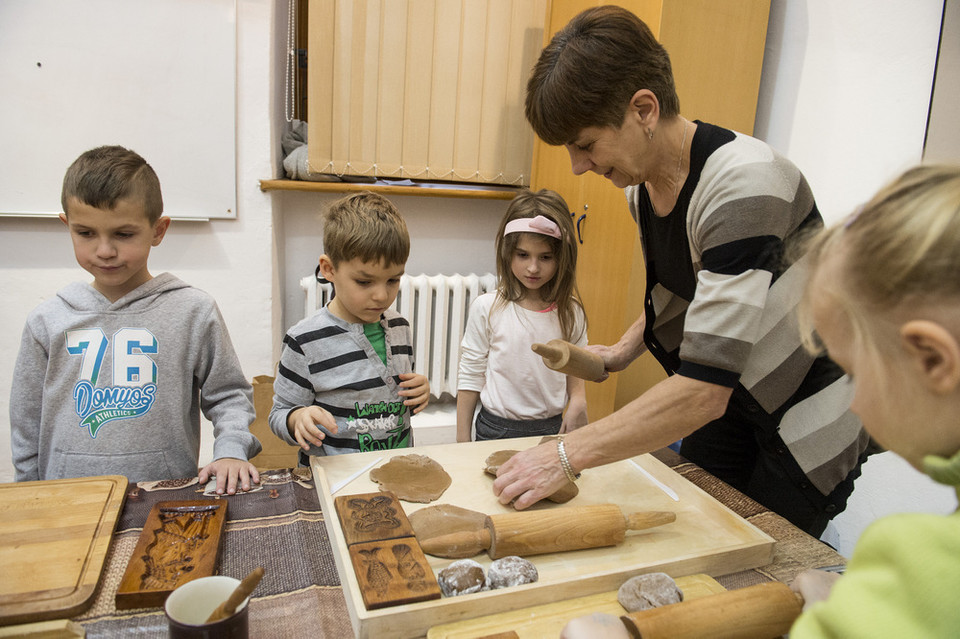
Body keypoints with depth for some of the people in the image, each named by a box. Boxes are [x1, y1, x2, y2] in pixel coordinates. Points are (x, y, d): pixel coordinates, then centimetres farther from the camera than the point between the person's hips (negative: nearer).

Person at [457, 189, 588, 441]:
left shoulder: (571, 313, -3)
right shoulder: (487, 308, -10)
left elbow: (576, 371, 9)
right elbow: (470, 377, -4)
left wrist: (578, 402, -11)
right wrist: (462, 442, -2)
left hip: (551, 429, 2)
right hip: (496, 429, -2)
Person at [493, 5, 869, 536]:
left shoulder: (744, 185, -32)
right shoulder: (642, 183, -5)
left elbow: (702, 390, -36)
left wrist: (567, 455, -32)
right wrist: (619, 353, -1)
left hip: (808, 430, -7)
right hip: (730, 408, 7)